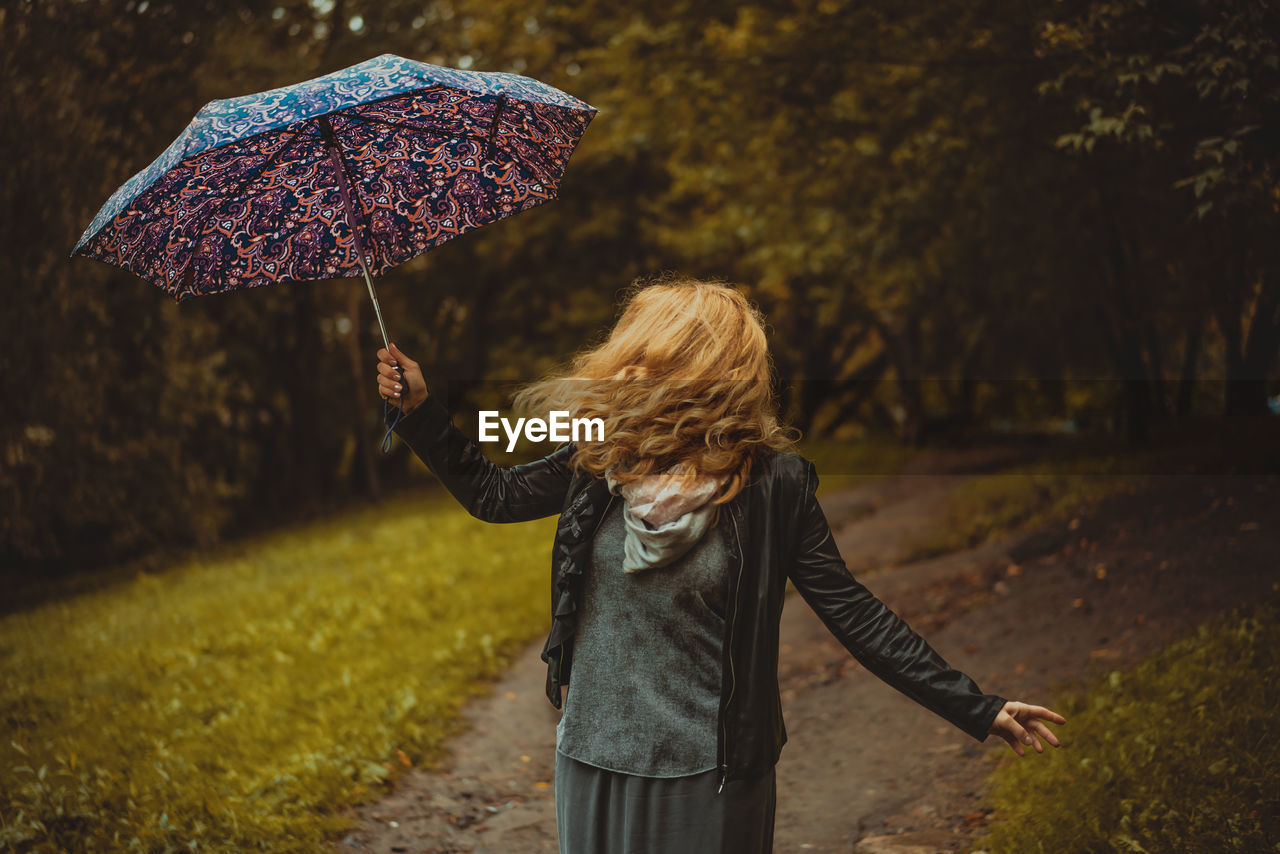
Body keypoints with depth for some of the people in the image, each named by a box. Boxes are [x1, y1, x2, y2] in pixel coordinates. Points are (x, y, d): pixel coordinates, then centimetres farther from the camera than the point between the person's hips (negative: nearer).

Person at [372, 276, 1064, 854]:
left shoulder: (770, 483, -14)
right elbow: (493, 494, 13)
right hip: (593, 757, 4)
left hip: (710, 776, -4)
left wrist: (978, 710, -10)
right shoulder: (600, 457, -3)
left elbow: (850, 612, -10)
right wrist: (421, 409, 10)